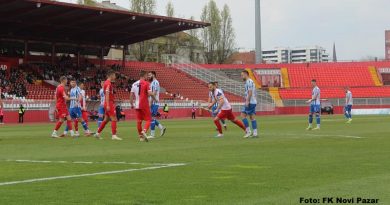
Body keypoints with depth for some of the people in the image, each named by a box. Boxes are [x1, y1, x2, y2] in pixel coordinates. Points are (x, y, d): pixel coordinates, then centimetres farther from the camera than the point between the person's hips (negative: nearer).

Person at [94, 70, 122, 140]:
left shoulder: (107, 83, 17)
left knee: (106, 119, 14)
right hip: (110, 104, -10)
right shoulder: (108, 83, -13)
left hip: (108, 104, 10)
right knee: (114, 119, -8)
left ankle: (98, 133, 17)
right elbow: (107, 94, -20)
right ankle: (114, 135, -10)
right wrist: (108, 105, -25)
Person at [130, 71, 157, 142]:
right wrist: (155, 99, -3)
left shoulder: (134, 84, 11)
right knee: (148, 119, 0)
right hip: (144, 105, -5)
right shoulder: (146, 83, -7)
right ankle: (144, 131, -24)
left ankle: (141, 136, 12)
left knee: (139, 120, 10)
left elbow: (131, 95, 11)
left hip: (137, 105, 5)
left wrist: (132, 104, 19)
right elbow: (150, 93, -18)